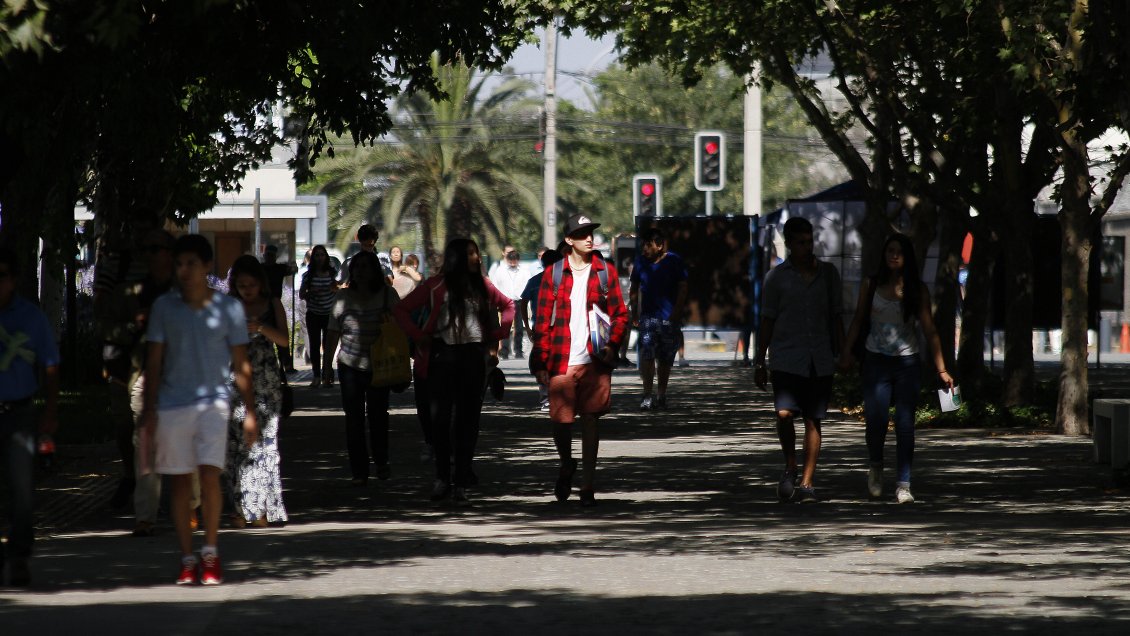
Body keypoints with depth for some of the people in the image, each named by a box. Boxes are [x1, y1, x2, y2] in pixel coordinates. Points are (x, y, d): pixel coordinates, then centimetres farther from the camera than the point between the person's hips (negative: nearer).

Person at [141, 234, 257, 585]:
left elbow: (240, 364, 3)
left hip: (213, 401, -2)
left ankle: (210, 553, -1)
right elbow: (154, 361, 7)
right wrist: (149, 410, 3)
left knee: (210, 473, -15)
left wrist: (250, 411, 0)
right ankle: (187, 559, 10)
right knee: (180, 481, 4)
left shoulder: (229, 308, -1)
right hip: (172, 403, 2)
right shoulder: (164, 307, 3)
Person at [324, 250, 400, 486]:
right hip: (350, 365, 1)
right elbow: (334, 332, 6)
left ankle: (381, 463, 22)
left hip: (379, 366, -1)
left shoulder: (387, 295, 2)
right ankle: (359, 471, 3)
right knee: (354, 417, -1)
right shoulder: (344, 297, 4)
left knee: (378, 414, 1)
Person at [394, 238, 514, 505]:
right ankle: (442, 476, 7)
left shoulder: (482, 285, 11)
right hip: (444, 355, -3)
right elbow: (401, 309, 3)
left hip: (474, 355, 3)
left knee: (468, 418, 2)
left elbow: (508, 305, 25)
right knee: (441, 417, -3)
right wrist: (420, 337, -3)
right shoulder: (436, 285, 1)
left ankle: (460, 482, 7)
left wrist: (498, 333, 11)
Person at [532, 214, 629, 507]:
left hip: (594, 361, 1)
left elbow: (620, 314, 8)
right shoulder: (554, 273, 3)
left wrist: (612, 344, -9)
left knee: (590, 420, 2)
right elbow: (543, 321, 3)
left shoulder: (605, 271, 6)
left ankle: (587, 486, 9)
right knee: (560, 421, -2)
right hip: (562, 362, -1)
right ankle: (566, 465, 29)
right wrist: (541, 362, -2)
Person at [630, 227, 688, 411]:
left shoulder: (674, 261, -3)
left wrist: (677, 312, -10)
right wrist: (634, 312, 9)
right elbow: (634, 288, 16)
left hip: (669, 318, -1)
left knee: (665, 358, 6)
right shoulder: (641, 262, 7)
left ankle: (661, 395, 19)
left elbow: (683, 288, -2)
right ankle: (647, 396, -15)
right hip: (648, 316, 1)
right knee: (647, 355, -13)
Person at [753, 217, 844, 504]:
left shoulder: (828, 273, 9)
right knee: (784, 414, -16)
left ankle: (806, 483, 4)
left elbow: (836, 316, 13)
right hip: (786, 358, -2)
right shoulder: (776, 276, 3)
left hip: (820, 359, 2)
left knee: (813, 421, 1)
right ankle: (790, 466, 8)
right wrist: (759, 362, 5)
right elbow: (767, 321, 7)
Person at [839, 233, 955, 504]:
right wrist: (846, 352, -1)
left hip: (907, 363, 0)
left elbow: (929, 331, 0)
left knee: (905, 425, -4)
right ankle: (876, 467, 18)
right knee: (876, 420, -11)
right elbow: (858, 321, 11)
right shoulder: (870, 285, 5)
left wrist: (941, 370, -5)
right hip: (876, 361, 0)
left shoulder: (917, 290, 1)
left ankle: (903, 485, 1)